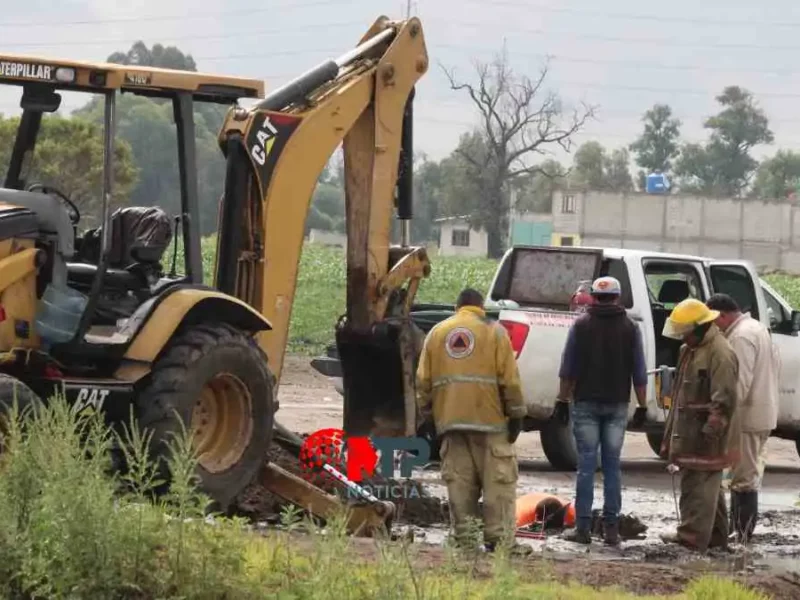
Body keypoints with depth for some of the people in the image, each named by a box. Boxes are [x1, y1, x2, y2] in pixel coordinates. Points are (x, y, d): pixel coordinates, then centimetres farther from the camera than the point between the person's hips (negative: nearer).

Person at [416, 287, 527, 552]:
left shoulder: (436, 333, 15)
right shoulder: (494, 331, 3)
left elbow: (423, 380, 11)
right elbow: (509, 378, -4)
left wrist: (426, 412, 17)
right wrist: (516, 414, -1)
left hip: (450, 419, 4)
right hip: (490, 419, -4)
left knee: (458, 482, 5)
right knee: (498, 481, -1)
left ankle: (463, 537, 5)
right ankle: (498, 538, -6)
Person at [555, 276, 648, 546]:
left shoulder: (581, 325, -1)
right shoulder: (630, 328, 3)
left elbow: (568, 368, -2)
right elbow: (639, 372, 3)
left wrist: (562, 401, 4)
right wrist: (642, 406, 8)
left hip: (586, 403, -1)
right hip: (617, 405, 1)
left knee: (586, 466, 0)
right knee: (612, 466, 4)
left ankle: (583, 527, -3)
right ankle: (611, 528, 2)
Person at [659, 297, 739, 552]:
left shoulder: (720, 353, -16)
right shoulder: (689, 349, 18)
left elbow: (724, 399, -21)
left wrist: (712, 430, -24)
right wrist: (672, 432, 24)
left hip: (704, 435, -10)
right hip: (688, 431, 10)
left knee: (699, 485, -10)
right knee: (709, 485, 15)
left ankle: (693, 536, -10)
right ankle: (716, 536, 22)